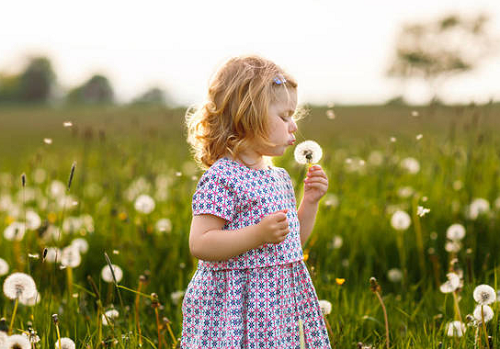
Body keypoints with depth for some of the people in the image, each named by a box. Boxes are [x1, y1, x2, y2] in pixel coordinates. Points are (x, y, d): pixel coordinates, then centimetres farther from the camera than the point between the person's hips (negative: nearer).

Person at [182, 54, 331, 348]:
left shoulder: (279, 177, 12)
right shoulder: (222, 179, -14)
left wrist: (310, 201, 7)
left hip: (279, 301, 8)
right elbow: (199, 245, -20)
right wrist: (258, 234, -26)